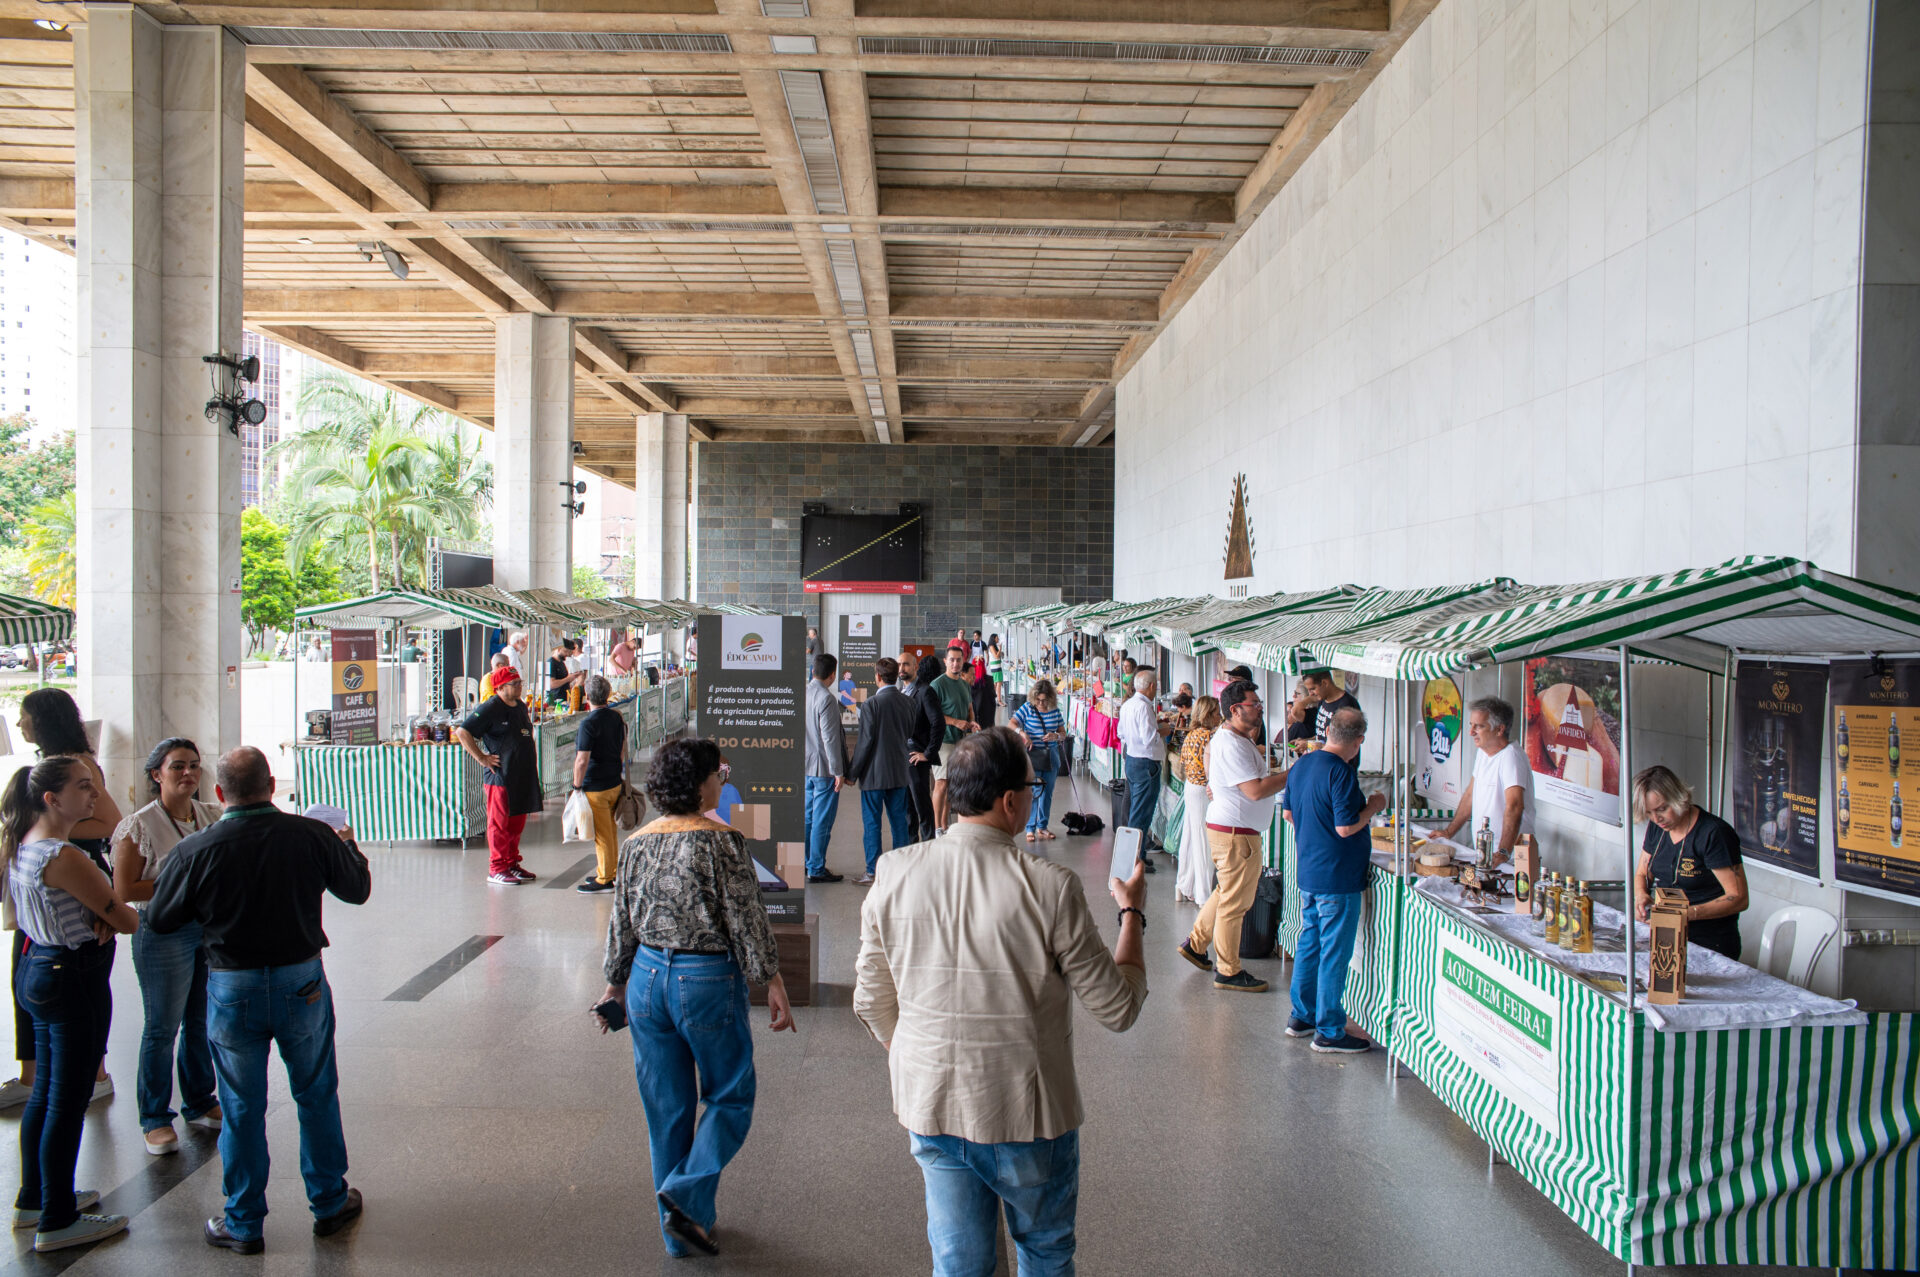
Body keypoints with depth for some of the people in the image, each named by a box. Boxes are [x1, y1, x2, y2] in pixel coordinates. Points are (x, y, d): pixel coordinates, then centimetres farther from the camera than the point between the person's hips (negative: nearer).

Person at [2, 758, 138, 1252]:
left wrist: (98, 918, -4)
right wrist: (112, 917, 5)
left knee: (45, 1092, 21)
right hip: (74, 979, -10)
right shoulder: (63, 857, -24)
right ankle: (57, 1222, 11)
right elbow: (124, 920, -18)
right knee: (69, 1100, 1)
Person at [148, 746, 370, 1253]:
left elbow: (159, 919, -1)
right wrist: (347, 846, 22)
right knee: (316, 1096, 17)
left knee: (242, 1109, 13)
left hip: (232, 990, -1)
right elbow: (358, 889, 4)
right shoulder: (312, 836, -13)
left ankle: (243, 1225, 25)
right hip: (302, 984, 1)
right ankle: (330, 1203, 29)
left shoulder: (195, 851, -15)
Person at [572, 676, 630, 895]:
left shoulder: (589, 723, -20)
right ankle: (610, 872, 28)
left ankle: (605, 879, 7)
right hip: (615, 782, 8)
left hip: (596, 787, -8)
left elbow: (582, 760, -22)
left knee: (602, 834, 0)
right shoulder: (616, 717, 4)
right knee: (610, 831, 18)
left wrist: (577, 786, -13)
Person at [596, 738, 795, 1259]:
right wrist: (773, 984, -5)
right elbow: (747, 922, -13)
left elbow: (622, 924, 9)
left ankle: (677, 1227, 25)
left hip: (647, 977, 5)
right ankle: (687, 1196, -3)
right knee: (730, 1098, 13)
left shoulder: (636, 844, 2)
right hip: (708, 980, -5)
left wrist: (616, 984, 22)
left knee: (666, 1108, 15)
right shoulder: (722, 841, -14)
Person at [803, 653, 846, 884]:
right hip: (824, 769, -8)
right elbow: (830, 738, -20)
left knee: (808, 816, 18)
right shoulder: (826, 699, -19)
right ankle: (816, 869, 4)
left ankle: (805, 863, 27)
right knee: (822, 821, -1)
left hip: (806, 767, 8)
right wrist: (838, 771, -15)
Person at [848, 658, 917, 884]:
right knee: (899, 820, 12)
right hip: (899, 771, 6)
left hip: (874, 772, -5)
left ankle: (874, 872, 5)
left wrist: (852, 772, -8)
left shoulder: (871, 703, -15)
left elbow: (866, 740, -15)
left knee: (871, 822, 2)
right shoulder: (908, 702, 2)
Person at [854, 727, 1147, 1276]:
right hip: (1029, 1113, -3)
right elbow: (1119, 1009, -11)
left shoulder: (895, 873, -9)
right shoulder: (1049, 886, -21)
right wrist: (1131, 913, 3)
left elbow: (872, 1001, 1)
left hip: (931, 1108, 3)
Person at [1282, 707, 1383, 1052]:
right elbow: (1346, 827, -24)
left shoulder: (1301, 766, 6)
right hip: (1339, 878, -8)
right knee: (1335, 953, 0)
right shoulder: (1341, 772, -20)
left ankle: (1301, 1016, 26)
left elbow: (1290, 812, 17)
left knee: (1309, 944, 17)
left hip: (1309, 872, 8)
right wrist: (1373, 805, -10)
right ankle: (1329, 1031, 6)